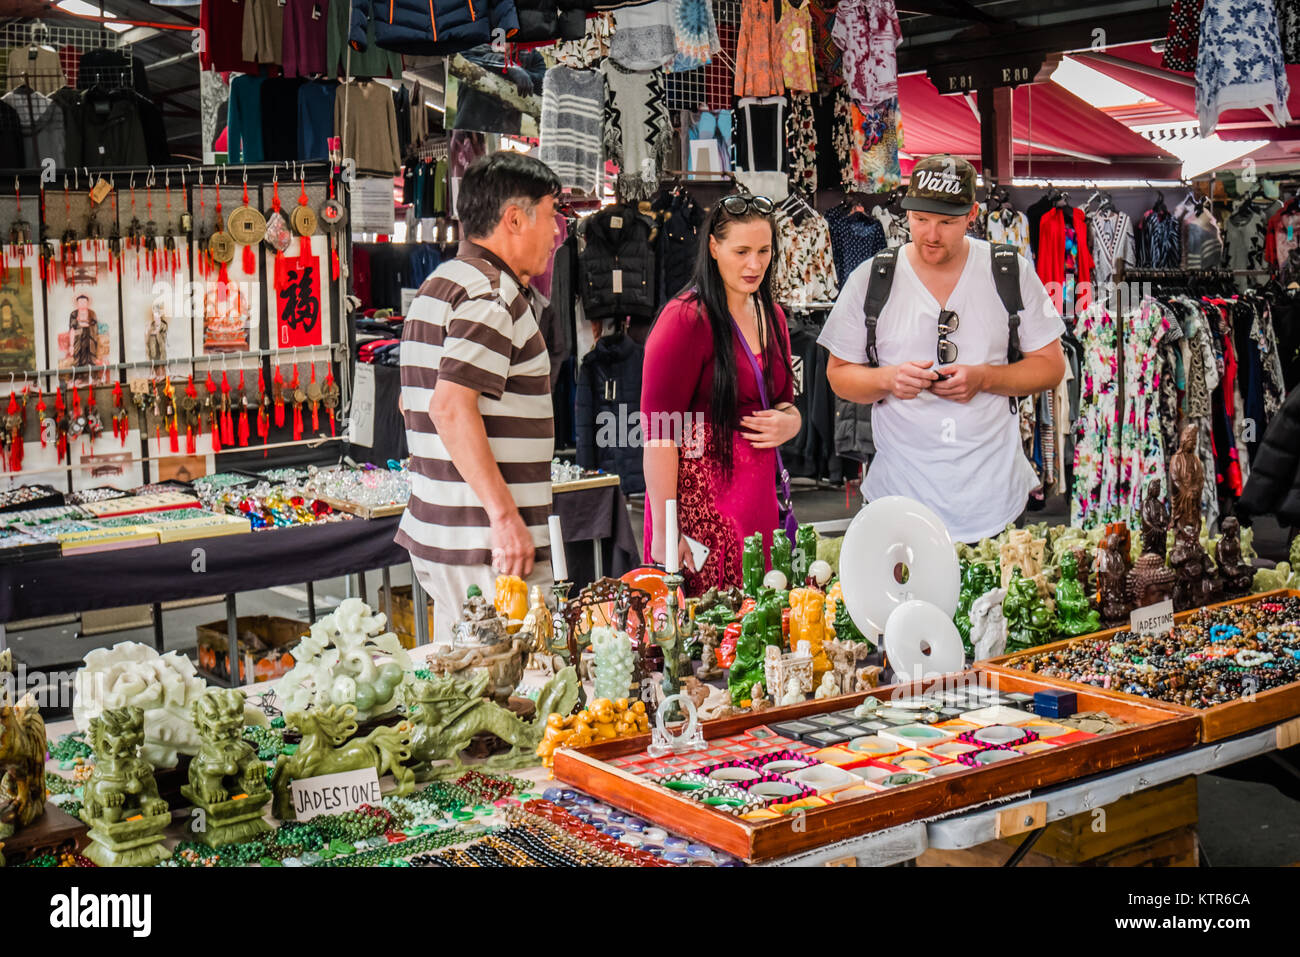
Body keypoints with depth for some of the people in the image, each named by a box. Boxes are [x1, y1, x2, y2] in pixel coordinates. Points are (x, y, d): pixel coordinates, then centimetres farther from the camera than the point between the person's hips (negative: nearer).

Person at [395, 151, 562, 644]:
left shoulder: (439, 285, 18)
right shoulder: (491, 295, -14)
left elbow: (418, 404, 26)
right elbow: (451, 407, -24)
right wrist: (505, 515, -23)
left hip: (435, 531, 10)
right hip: (487, 546, -10)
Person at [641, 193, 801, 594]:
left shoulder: (771, 316, 14)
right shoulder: (686, 318, -11)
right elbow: (658, 431, -14)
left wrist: (787, 422, 2)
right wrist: (664, 532, -18)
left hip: (758, 496, 7)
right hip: (699, 500, -7)